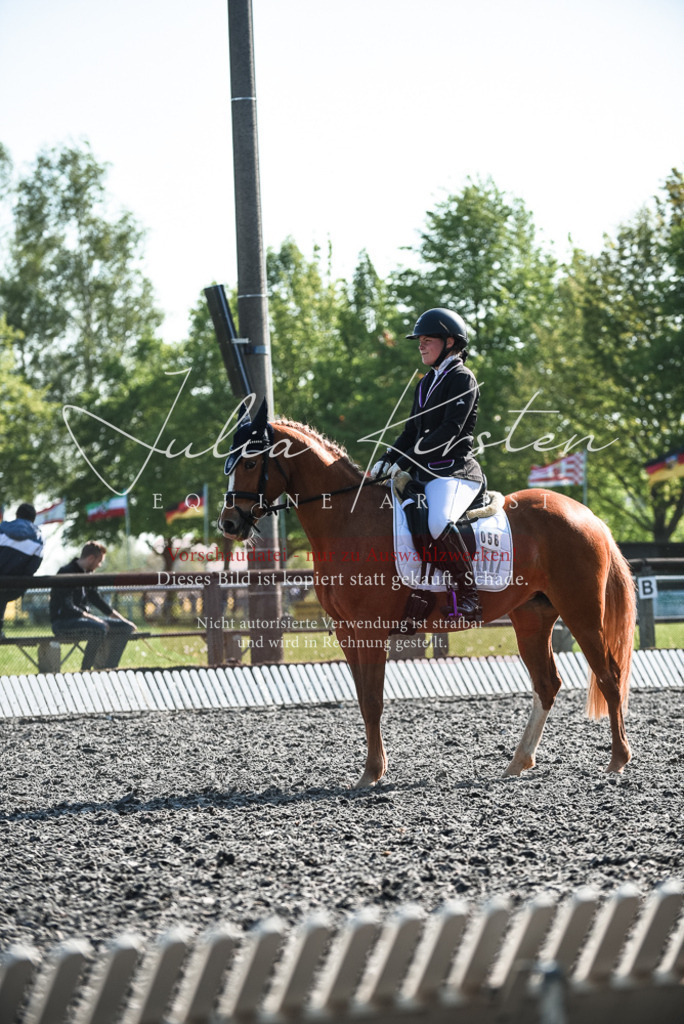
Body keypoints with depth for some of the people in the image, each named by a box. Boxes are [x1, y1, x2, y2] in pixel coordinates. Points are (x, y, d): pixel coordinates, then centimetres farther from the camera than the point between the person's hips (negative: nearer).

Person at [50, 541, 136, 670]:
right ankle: (85, 672, -26)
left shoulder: (87, 574, 14)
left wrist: (121, 619, 17)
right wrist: (93, 618, -26)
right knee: (99, 628, -36)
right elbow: (67, 608, -23)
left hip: (83, 618, 10)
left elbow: (96, 599, 23)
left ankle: (107, 669, 0)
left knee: (125, 628, 0)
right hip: (62, 623, -10)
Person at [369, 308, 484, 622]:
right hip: (425, 472, 10)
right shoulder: (426, 383, 21)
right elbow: (413, 429, 22)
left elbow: (450, 430, -16)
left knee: (439, 523, -36)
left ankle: (468, 599, -33)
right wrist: (387, 460, 6)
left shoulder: (462, 378, -6)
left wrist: (408, 459, -19)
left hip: (453, 469, -10)